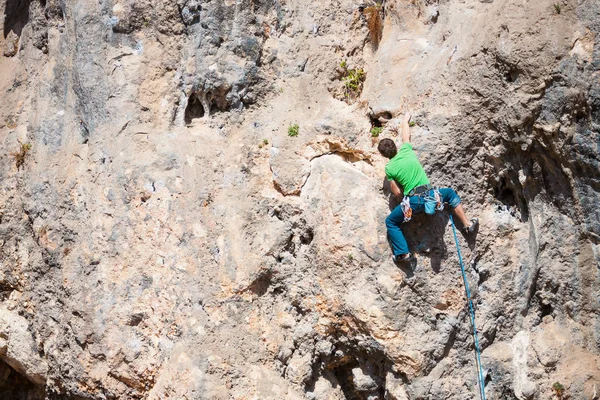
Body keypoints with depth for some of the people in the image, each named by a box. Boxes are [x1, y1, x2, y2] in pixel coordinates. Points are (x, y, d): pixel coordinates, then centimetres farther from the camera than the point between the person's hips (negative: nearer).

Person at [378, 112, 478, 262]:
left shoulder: (389, 168, -2)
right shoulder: (406, 150, 3)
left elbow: (397, 193, -1)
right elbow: (406, 136, 26)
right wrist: (405, 121, 43)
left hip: (413, 202, -3)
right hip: (430, 195, 3)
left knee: (390, 222, 18)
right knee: (450, 193, 33)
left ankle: (403, 253, 5)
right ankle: (467, 224, 27)